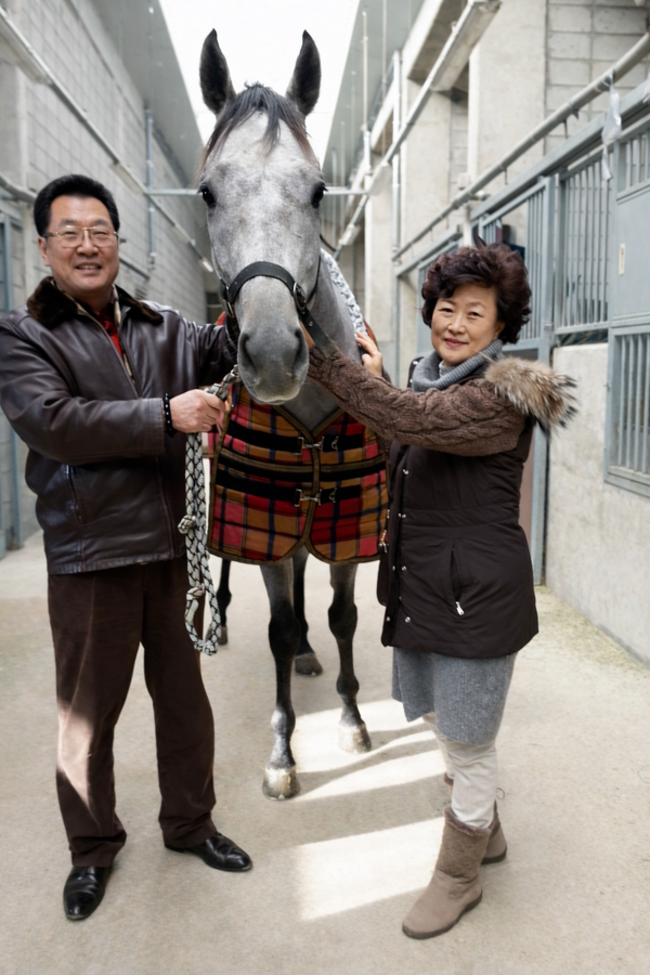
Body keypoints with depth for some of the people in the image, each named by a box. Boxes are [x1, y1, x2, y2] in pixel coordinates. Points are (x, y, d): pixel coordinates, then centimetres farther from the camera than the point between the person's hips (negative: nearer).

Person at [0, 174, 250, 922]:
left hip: (173, 545, 4)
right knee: (88, 710, 12)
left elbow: (228, 349, -6)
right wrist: (166, 416, -21)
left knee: (184, 693, 16)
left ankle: (189, 822, 38)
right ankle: (92, 847, 34)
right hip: (90, 556, -3)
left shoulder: (163, 329, 10)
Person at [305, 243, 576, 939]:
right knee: (443, 724, 22)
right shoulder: (431, 380, 10)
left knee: (467, 741, 8)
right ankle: (486, 834, 45)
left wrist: (317, 357, -29)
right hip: (421, 587, 9)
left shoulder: (500, 396, -18)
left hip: (476, 593, -8)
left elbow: (408, 419, -31)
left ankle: (458, 876, 30)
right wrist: (376, 382, 10)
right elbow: (401, 445, 22)